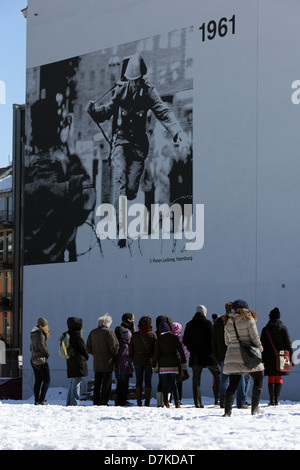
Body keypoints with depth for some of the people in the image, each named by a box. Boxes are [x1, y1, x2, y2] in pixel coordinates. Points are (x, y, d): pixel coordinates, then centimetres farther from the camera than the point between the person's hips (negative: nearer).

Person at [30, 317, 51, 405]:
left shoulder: (33, 334, 13)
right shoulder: (40, 333, -15)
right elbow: (41, 346, -25)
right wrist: (47, 353, -8)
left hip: (33, 359, 8)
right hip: (41, 359, -8)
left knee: (38, 381, 10)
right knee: (47, 380, -2)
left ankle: (36, 401, 6)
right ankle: (41, 400, -9)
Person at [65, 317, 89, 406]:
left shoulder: (68, 334, 13)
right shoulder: (76, 334, -13)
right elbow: (83, 347, -9)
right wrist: (86, 357, 7)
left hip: (70, 361, 9)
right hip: (78, 361, -9)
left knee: (72, 383, 14)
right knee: (77, 383, -8)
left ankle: (69, 402, 14)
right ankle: (75, 402, -10)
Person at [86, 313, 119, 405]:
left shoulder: (92, 332, 8)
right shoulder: (109, 332, -11)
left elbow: (88, 348, 10)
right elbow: (114, 346, -13)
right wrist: (115, 356, 2)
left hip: (96, 363, 5)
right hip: (107, 363, -5)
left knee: (97, 383, 12)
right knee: (106, 383, -1)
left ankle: (96, 402, 12)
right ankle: (103, 402, -4)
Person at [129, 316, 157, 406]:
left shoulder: (135, 335, 0)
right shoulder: (152, 335, -5)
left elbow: (130, 350, 3)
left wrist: (133, 358, 16)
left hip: (137, 361, 1)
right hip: (149, 361, -1)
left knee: (139, 382, 7)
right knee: (148, 382, 3)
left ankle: (139, 403, 3)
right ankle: (147, 403, -1)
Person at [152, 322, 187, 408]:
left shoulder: (159, 340, -3)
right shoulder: (174, 338, 2)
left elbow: (156, 353, -4)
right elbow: (181, 350, 3)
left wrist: (154, 364, 3)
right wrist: (183, 362, 10)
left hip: (163, 364, -2)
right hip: (174, 364, 2)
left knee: (165, 384, 2)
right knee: (173, 383, 7)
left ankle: (166, 401, -8)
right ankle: (177, 402, -4)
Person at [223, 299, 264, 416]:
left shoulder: (228, 323, 10)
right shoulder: (248, 320, -6)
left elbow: (227, 342, 14)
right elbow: (255, 338, -6)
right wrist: (260, 349, 9)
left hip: (232, 357, 4)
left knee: (232, 384, 3)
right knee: (258, 380, 14)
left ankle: (227, 411, -6)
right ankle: (255, 408, 11)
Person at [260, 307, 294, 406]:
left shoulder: (265, 329, -1)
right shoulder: (283, 328, -1)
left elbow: (262, 345, 0)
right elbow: (288, 344, -1)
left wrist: (261, 359, 7)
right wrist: (291, 358, 4)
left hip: (269, 358, 0)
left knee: (271, 379, 6)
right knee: (279, 378, 8)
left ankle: (272, 400, 0)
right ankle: (277, 400, 2)